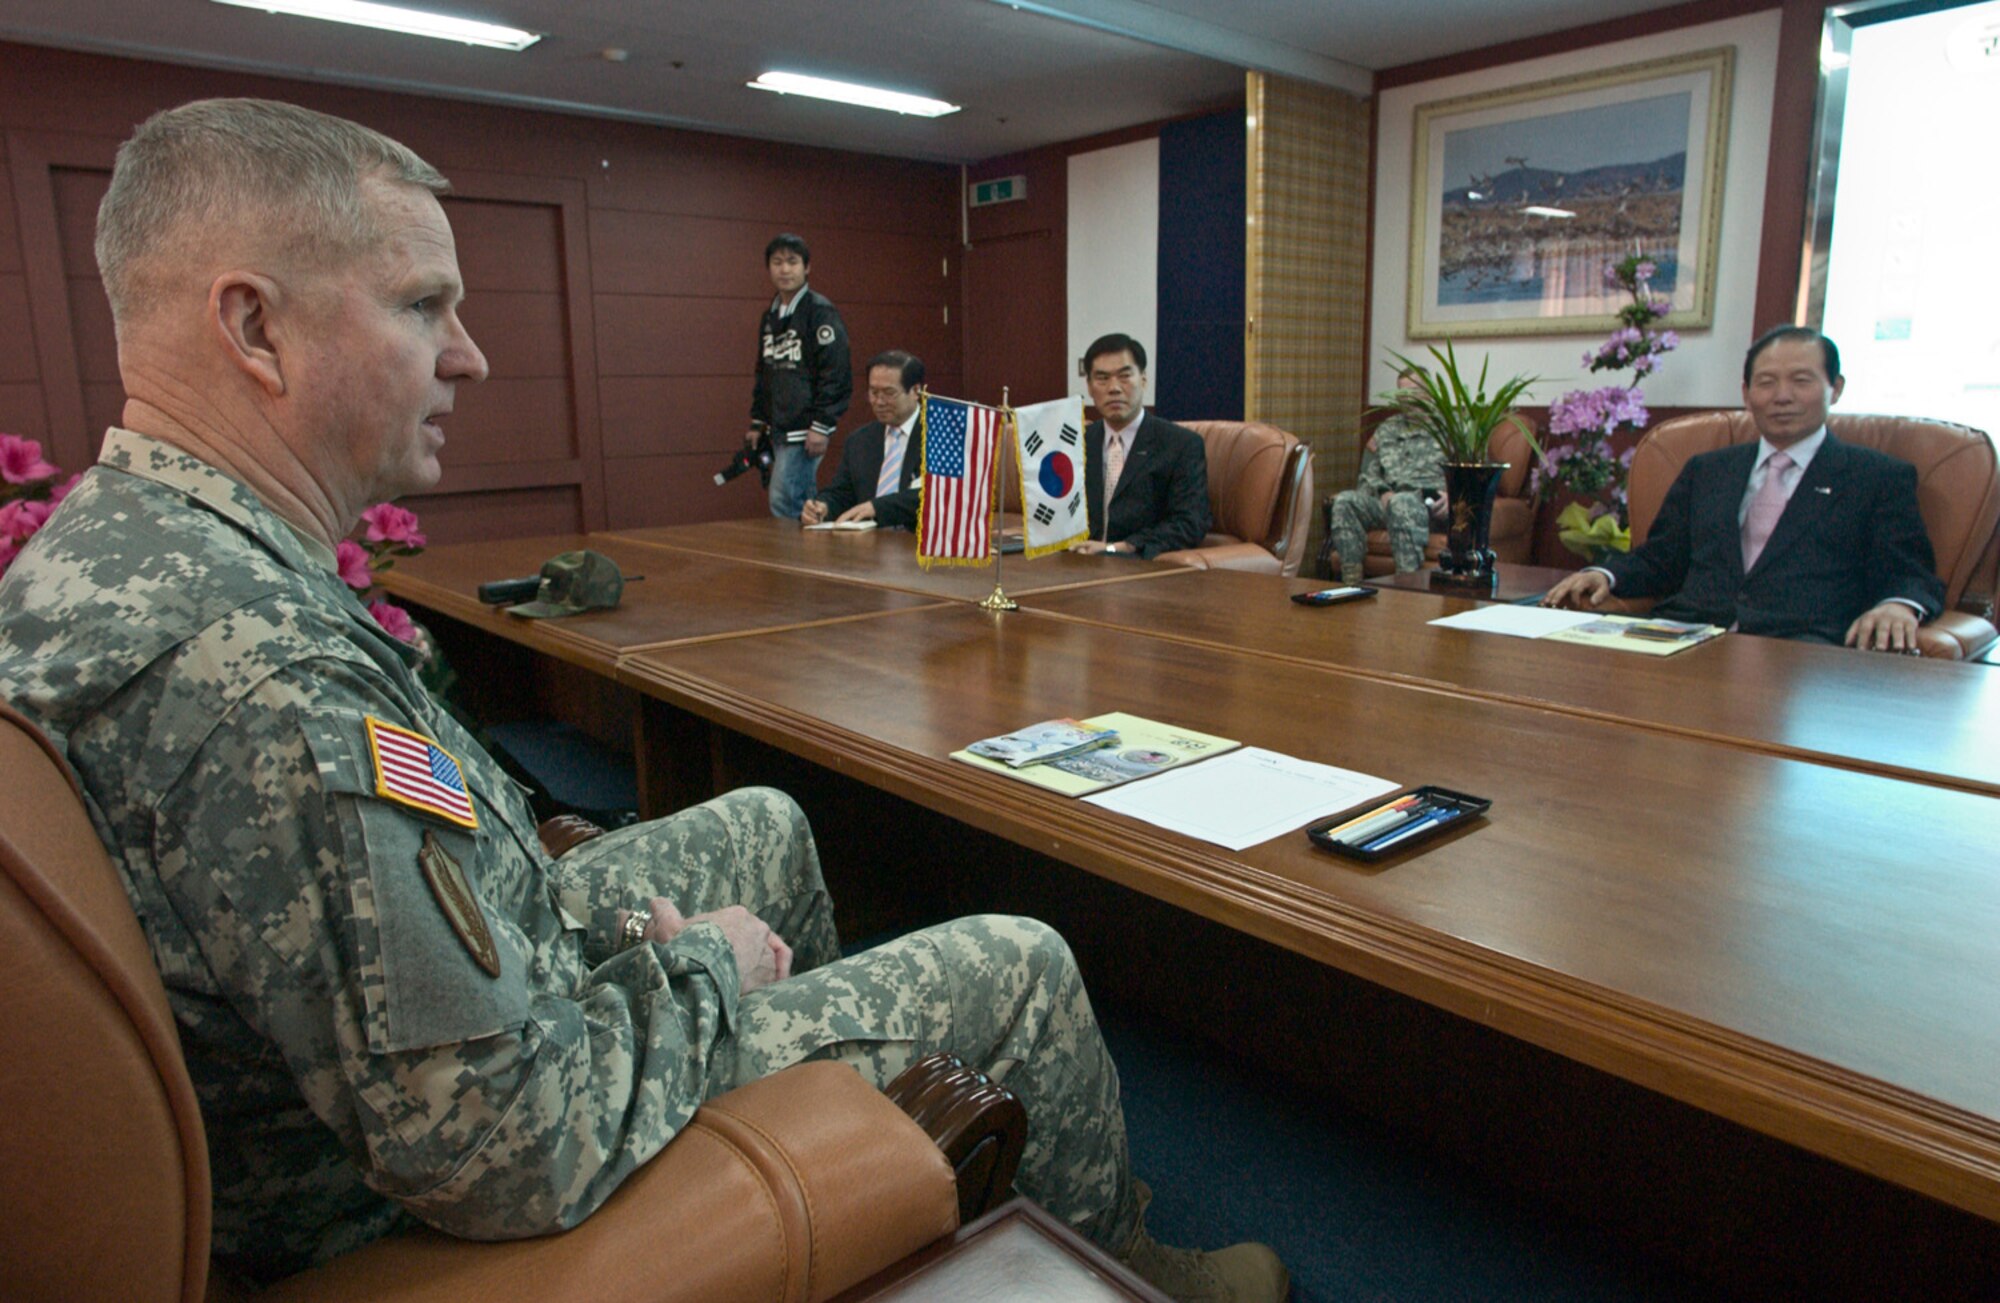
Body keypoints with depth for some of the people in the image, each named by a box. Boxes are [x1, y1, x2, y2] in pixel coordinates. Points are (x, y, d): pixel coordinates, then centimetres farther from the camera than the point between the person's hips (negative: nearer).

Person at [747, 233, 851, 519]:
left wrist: (821, 427, -18)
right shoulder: (770, 315, 15)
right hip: (779, 430, 8)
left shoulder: (820, 311, -9)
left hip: (804, 431, -7)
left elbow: (836, 374, -15)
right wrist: (757, 422, 18)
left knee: (783, 503, -10)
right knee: (801, 503, 13)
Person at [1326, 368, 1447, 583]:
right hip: (1387, 500, 4)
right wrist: (1383, 492, -3)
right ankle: (1352, 583, -32)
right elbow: (1367, 474, 20)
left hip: (1428, 504, -4)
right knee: (1344, 500, -26)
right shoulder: (1387, 429, 27)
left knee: (1401, 503, -39)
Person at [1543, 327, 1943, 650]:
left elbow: (1910, 575, 8)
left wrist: (1898, 606, -17)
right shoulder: (1705, 470, 27)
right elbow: (1661, 560, 22)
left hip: (1803, 647, -2)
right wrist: (1605, 575, -1)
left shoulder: (1883, 477, 16)